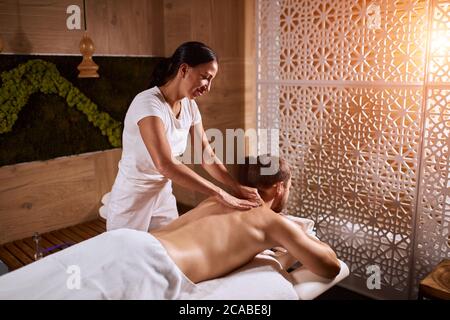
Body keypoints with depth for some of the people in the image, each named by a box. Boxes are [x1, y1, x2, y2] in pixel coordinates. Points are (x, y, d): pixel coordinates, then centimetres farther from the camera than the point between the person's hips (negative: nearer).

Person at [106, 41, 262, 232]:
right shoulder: (148, 103, -25)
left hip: (164, 199, 6)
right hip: (131, 204, -6)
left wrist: (236, 187, -14)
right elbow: (165, 165, -35)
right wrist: (220, 194, -34)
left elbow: (207, 156, 0)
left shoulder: (189, 106, -2)